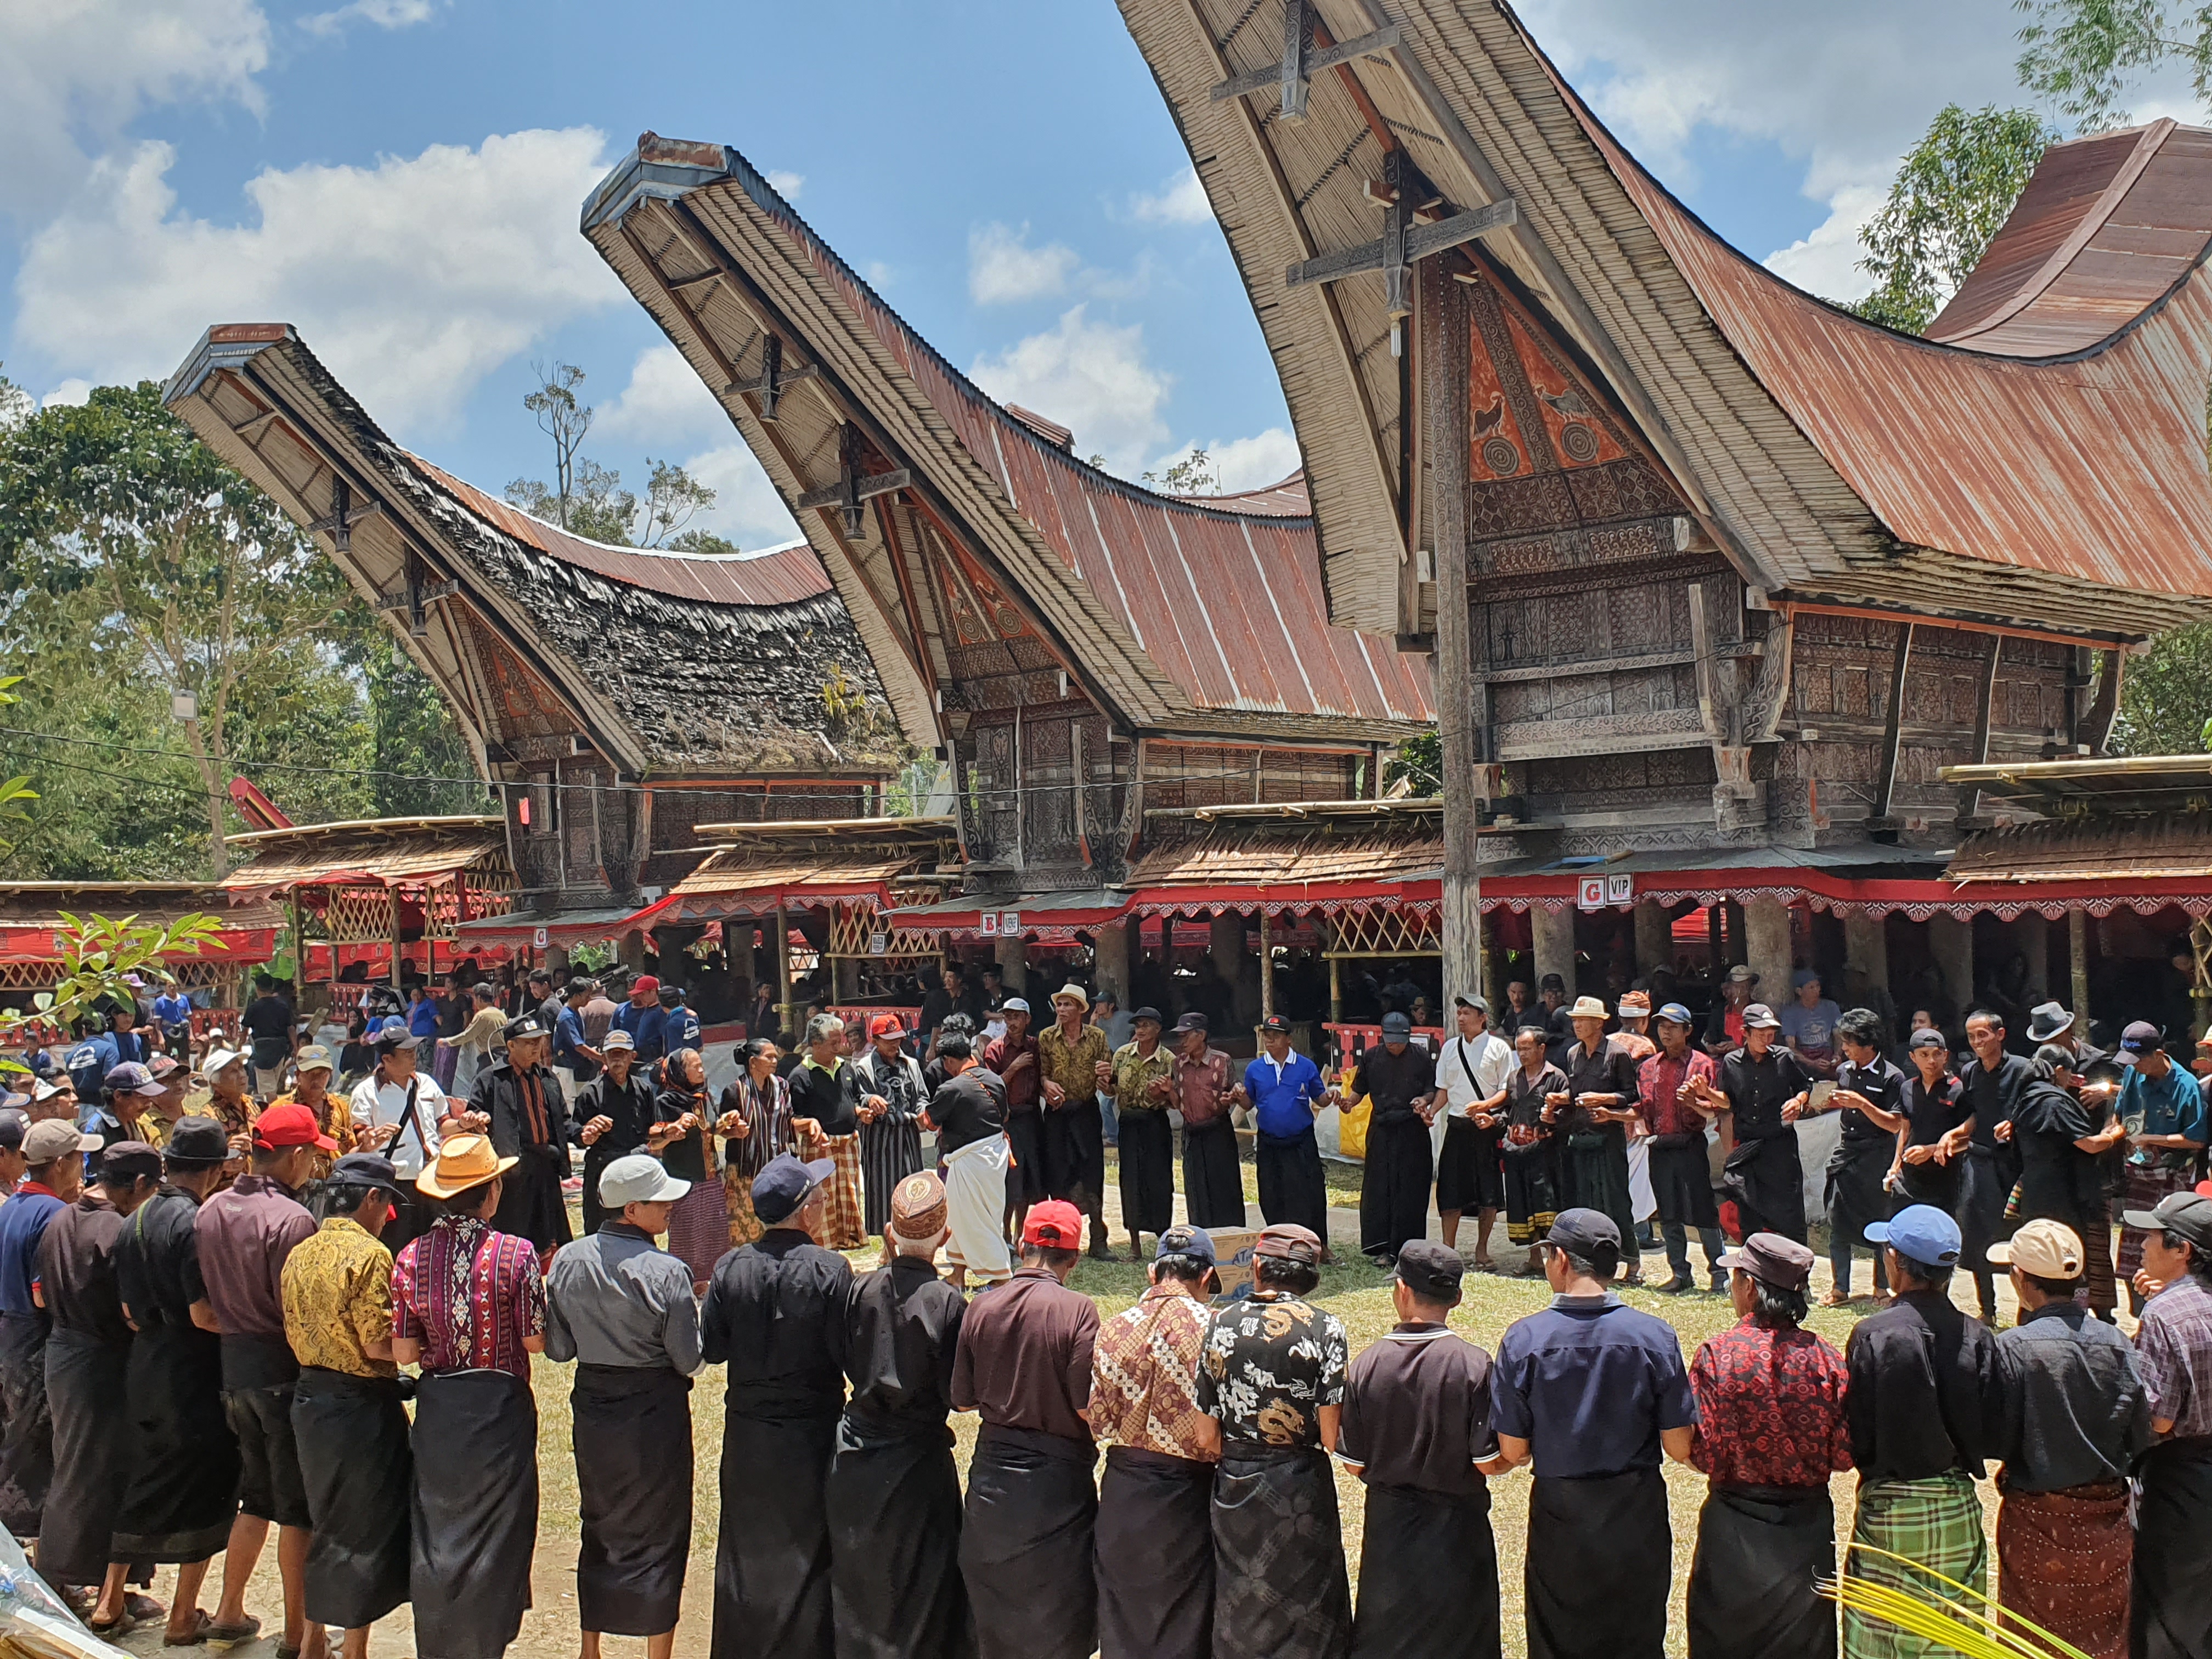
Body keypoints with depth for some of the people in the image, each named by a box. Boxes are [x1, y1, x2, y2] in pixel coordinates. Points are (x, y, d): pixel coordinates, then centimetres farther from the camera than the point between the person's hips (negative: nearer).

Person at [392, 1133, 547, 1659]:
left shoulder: (411, 1258, -5)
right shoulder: (515, 1254, -15)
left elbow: (403, 1353, -3)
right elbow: (536, 1342, -11)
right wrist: (540, 1291, 6)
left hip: (437, 1411, 3)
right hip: (500, 1408, -3)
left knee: (436, 1530, 16)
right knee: (493, 1533, 11)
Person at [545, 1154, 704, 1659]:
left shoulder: (567, 1260, -6)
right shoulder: (667, 1272, -20)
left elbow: (557, 1348, 0)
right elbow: (689, 1360, -14)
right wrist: (692, 1314, 3)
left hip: (592, 1409, 5)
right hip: (655, 1414, -5)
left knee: (599, 1528, 20)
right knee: (659, 1532, 9)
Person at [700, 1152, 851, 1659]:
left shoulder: (730, 1268, -8)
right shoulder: (830, 1270, -19)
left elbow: (711, 1349, -2)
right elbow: (850, 1356, -16)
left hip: (746, 1432, 4)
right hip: (810, 1433, -3)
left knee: (746, 1547, 18)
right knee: (807, 1548, 11)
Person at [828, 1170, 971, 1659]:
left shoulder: (861, 1289, -9)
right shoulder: (947, 1303, -18)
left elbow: (848, 1366, 2)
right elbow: (958, 1395, -13)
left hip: (857, 1452, 3)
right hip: (917, 1456, -3)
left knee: (857, 1573, 20)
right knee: (916, 1579, 12)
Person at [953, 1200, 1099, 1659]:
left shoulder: (981, 1307, -6)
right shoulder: (1077, 1311, -17)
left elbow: (963, 1400, 1)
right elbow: (1088, 1407, -17)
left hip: (993, 1470, 4)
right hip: (1056, 1478, -4)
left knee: (996, 1608, 19)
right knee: (1057, 1614, 11)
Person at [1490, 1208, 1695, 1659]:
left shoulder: (1523, 1340, -14)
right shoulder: (1655, 1336, -12)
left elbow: (1512, 1453, -10)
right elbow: (1679, 1448, -9)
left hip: (1559, 1520, -1)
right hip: (1638, 1520, 1)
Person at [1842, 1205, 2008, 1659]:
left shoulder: (1871, 1335, -16)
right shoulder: (1976, 1338, -7)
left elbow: (1855, 1438, -14)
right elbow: (1995, 1438, -4)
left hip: (1888, 1510, -3)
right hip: (1958, 1511, 3)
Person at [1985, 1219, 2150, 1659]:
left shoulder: (2012, 1347, -18)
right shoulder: (2114, 1344, -6)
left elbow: (1997, 1441, -16)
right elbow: (2141, 1436, -1)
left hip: (2036, 1523, -4)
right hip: (2105, 1523, 4)